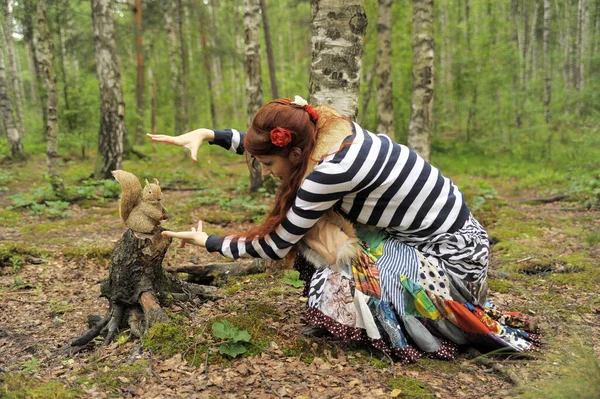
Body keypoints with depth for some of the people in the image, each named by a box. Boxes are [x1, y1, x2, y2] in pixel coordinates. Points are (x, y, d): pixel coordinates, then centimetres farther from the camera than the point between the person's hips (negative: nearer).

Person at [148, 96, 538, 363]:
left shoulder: (332, 170, -27)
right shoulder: (332, 129, -4)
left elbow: (275, 246, -15)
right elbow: (268, 141, 15)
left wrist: (207, 241, -1)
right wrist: (207, 134, 6)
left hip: (453, 258, -8)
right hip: (440, 230, 9)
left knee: (330, 302, -16)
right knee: (314, 221, 2)